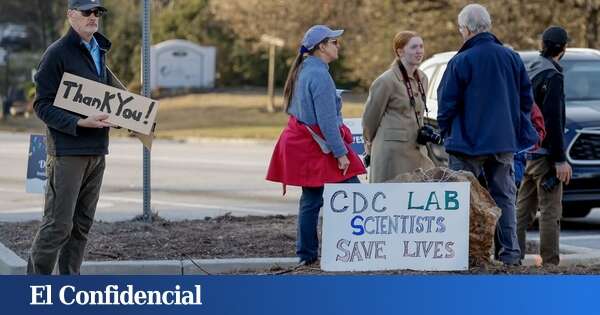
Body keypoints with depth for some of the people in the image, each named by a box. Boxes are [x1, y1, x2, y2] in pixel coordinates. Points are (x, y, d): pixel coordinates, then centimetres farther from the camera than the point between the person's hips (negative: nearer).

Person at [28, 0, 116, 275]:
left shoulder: (99, 52, 16)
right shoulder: (57, 53, -8)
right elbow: (43, 105, -11)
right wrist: (79, 123, -22)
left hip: (96, 150, 8)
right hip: (67, 151, -8)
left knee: (82, 224, 9)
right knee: (58, 223, -8)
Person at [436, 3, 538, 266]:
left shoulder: (460, 62, -12)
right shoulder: (511, 58, 4)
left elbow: (447, 104, -8)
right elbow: (526, 98, 11)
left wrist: (446, 132, 9)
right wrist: (519, 131, 21)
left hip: (467, 143, -5)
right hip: (504, 142, 5)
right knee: (504, 197, 10)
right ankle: (510, 253, 7)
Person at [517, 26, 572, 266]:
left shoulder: (530, 72, 14)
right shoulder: (552, 76, -13)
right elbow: (553, 120, -18)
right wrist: (560, 159, -17)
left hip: (527, 152, 9)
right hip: (545, 153, -9)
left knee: (524, 209, 12)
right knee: (550, 211, -7)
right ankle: (550, 263, -8)